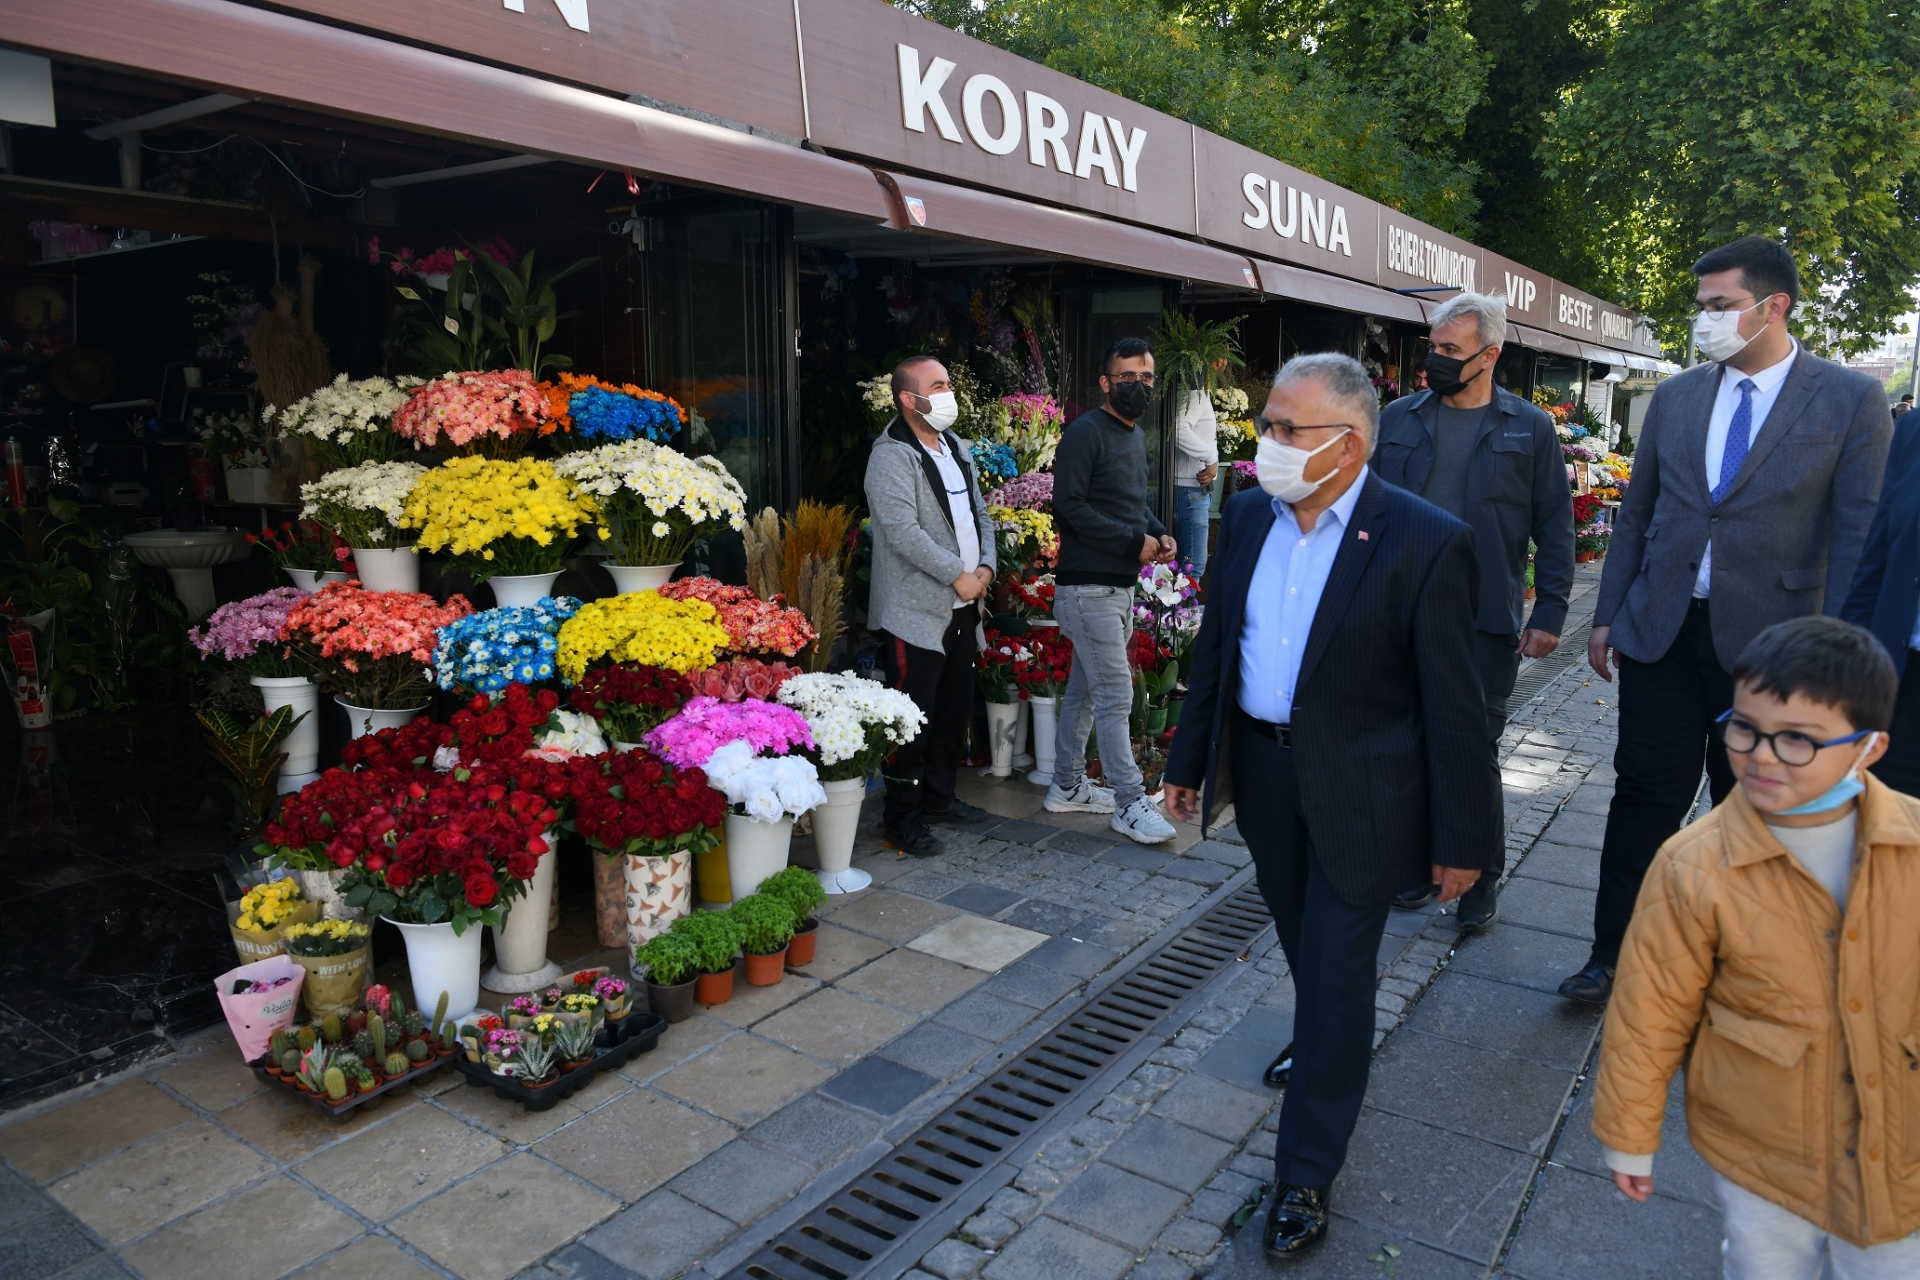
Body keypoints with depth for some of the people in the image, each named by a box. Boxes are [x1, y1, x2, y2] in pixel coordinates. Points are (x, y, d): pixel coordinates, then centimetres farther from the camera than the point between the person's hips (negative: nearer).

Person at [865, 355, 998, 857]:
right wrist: (958, 575, -18)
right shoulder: (892, 456, -13)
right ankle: (903, 820, 7)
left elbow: (979, 512, 19)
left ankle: (939, 797, 32)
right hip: (915, 612, -9)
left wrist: (986, 566, 1)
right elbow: (902, 531, -22)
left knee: (955, 711, 17)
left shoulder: (955, 448, 16)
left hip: (962, 608, 9)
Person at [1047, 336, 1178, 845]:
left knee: (1083, 688, 16)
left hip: (1120, 585, 9)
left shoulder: (1135, 436, 17)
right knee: (1115, 694, -6)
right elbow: (1070, 506, -19)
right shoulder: (1085, 432, -12)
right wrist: (1134, 542, -18)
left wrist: (1159, 533, 4)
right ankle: (1129, 803, 1)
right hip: (1088, 587, -9)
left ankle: (1067, 786, 26)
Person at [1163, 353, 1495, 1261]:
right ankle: (1323, 1039, 54)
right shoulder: (1248, 516, 0)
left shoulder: (1426, 542, -17)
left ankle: (1305, 1175, 20)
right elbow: (1215, 646, 8)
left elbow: (1451, 704, -14)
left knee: (1337, 972, 4)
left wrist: (1461, 838, -11)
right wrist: (1189, 762, 12)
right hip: (1261, 770, 5)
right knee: (1303, 941, 24)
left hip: (1357, 792, -5)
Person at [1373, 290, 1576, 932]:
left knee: (1475, 754, 5)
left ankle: (1481, 880, 22)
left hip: (1487, 621, -2)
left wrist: (1549, 612, -4)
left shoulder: (1529, 428, 1)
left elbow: (1554, 527, 3)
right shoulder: (1398, 419, 6)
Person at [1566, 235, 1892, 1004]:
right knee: (1646, 795, 5)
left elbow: (1856, 534, -6)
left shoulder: (1851, 400, -4)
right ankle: (1613, 954, 16)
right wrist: (1607, 615, 8)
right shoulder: (1676, 396, 6)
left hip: (1767, 638, -2)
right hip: (1661, 629, 2)